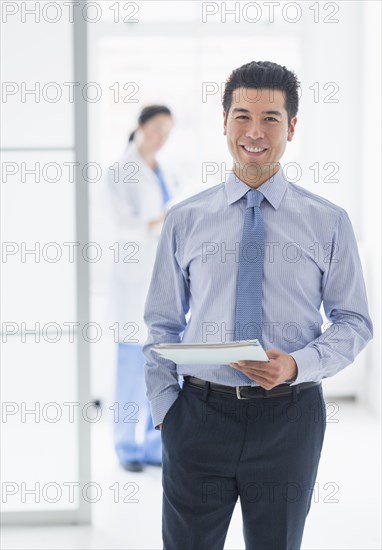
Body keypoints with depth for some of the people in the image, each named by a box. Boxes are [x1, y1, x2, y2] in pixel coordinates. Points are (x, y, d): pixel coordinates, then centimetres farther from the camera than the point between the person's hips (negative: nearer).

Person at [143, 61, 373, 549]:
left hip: (289, 415, 0)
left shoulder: (329, 223, 2)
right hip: (200, 414, 0)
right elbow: (162, 325, 8)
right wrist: (164, 409, -3)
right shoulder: (184, 221, 4)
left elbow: (354, 321, 4)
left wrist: (298, 364, -14)